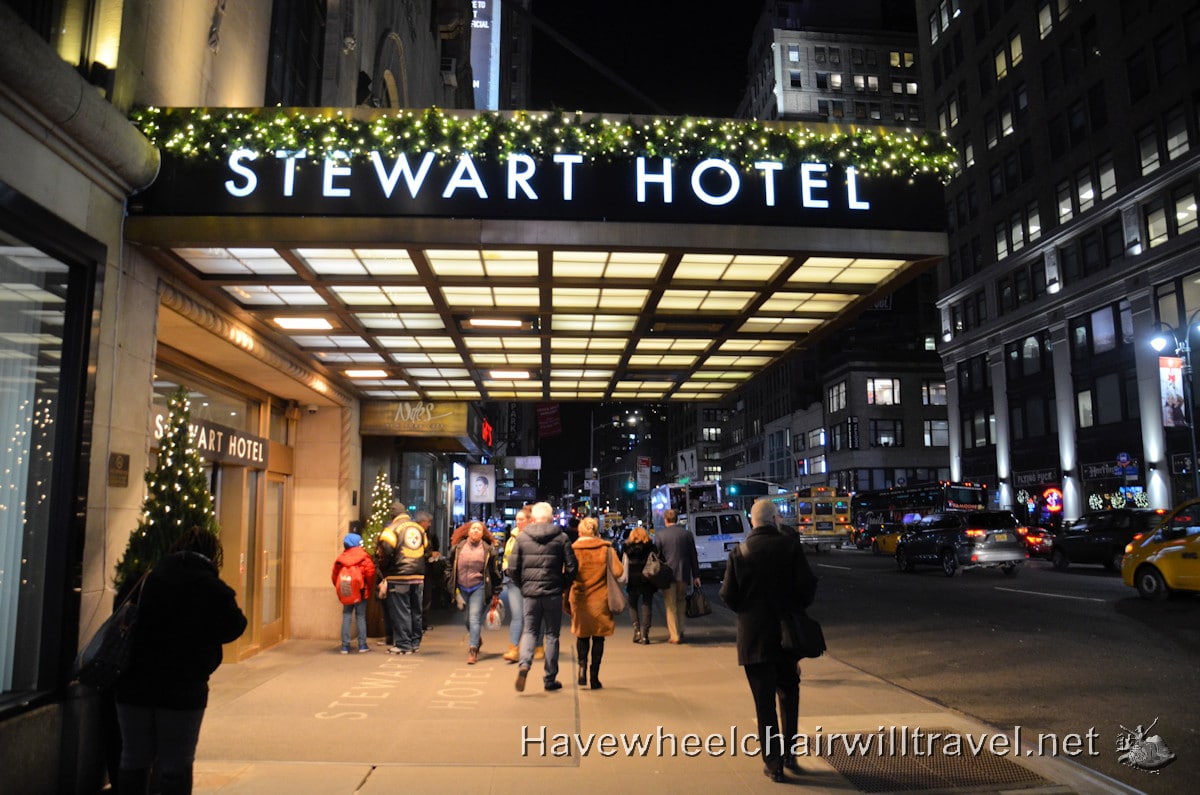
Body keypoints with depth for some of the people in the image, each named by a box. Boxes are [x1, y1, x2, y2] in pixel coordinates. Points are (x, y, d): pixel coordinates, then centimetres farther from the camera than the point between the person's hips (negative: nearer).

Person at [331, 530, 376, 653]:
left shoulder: (340, 558, 3)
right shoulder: (364, 558, -8)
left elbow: (335, 576, 4)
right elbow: (370, 574, -14)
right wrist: (369, 588, -1)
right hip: (361, 592, -3)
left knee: (346, 617, 8)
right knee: (361, 617, 5)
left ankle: (345, 646, 5)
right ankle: (362, 645, 4)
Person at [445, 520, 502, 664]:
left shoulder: (489, 549, 0)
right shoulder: (458, 547, 6)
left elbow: (495, 571, 3)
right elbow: (450, 566, 12)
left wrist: (496, 592, 2)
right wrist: (450, 585, 7)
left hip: (479, 587, -3)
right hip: (463, 587, 4)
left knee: (474, 617, -10)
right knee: (469, 618, 14)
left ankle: (472, 650, -8)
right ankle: (477, 637, 40)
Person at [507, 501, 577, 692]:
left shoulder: (522, 537, 1)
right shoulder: (560, 537, -2)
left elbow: (512, 568, -1)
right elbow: (572, 567, -4)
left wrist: (522, 585, 13)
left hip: (530, 592, 1)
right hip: (553, 593, -1)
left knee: (529, 631, 12)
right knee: (552, 634, 10)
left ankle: (524, 664, -13)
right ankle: (550, 678, 14)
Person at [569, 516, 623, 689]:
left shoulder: (572, 549, -3)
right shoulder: (606, 548, -4)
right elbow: (618, 571, -6)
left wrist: (566, 599, 8)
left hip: (579, 599, 1)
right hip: (600, 599, 0)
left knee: (582, 636, 17)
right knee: (598, 638, 9)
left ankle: (582, 666, -1)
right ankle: (594, 675, 8)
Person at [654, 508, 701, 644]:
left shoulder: (659, 535, -5)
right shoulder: (687, 534, 3)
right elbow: (693, 556, 5)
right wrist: (696, 575, 10)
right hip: (683, 574, 3)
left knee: (670, 606, 4)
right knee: (681, 603, 17)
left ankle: (674, 636, 4)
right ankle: (680, 632, 18)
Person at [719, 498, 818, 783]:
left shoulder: (739, 552, -8)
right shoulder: (790, 546, -8)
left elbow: (728, 596, -7)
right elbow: (807, 586, -11)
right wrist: (796, 607, 10)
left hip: (753, 637, -1)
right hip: (787, 634, 1)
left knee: (764, 702, 7)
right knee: (789, 695, 21)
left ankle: (773, 764, 11)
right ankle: (789, 753, 26)